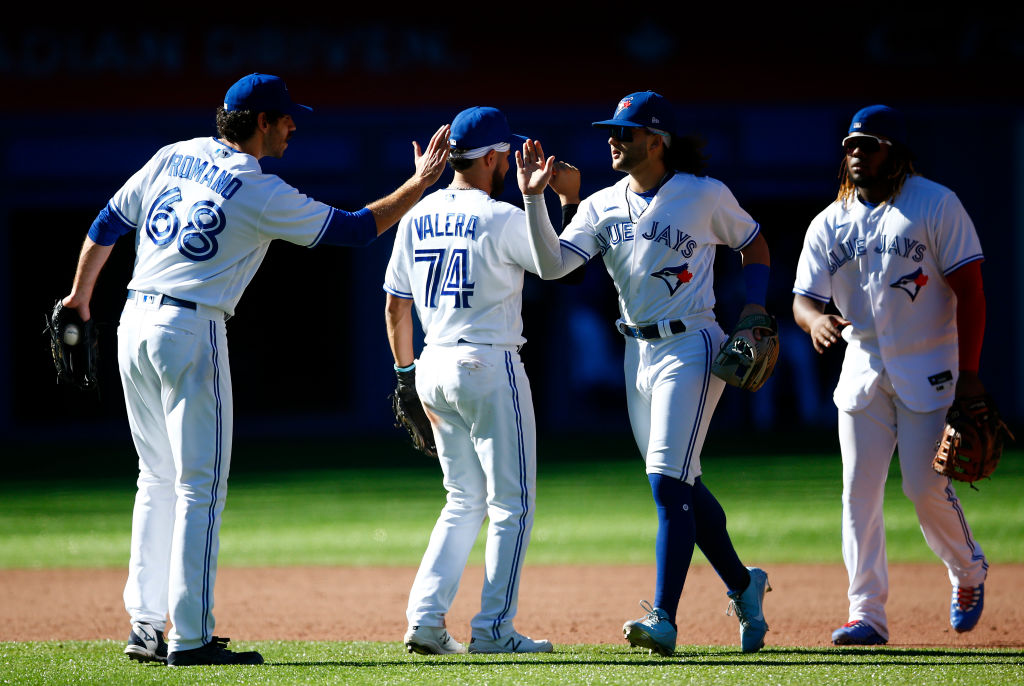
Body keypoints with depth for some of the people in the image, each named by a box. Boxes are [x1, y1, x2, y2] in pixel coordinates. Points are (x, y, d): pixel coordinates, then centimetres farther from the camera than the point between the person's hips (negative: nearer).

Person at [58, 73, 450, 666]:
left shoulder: (173, 157, 10)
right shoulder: (262, 193, -10)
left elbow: (108, 224, 18)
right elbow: (355, 229, -7)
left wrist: (81, 296, 31)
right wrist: (421, 185, 2)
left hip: (134, 324, 8)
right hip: (191, 332, -8)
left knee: (159, 479, 16)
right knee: (201, 486, -4)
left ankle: (145, 626, 14)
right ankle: (190, 638, -7)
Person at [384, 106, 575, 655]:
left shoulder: (416, 218, 9)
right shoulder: (501, 219, -12)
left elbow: (395, 306, 13)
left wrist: (408, 374, 21)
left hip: (434, 367, 7)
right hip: (489, 364, -7)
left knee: (464, 501, 15)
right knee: (512, 502, 2)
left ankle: (425, 618, 3)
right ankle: (493, 629, -2)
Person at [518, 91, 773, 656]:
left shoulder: (705, 196, -5)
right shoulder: (602, 206, 6)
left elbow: (754, 243, 9)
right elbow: (552, 264, -6)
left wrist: (754, 308, -4)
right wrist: (534, 198, -16)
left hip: (691, 348, -6)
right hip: (639, 352, 6)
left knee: (667, 482, -16)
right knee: (679, 487, 13)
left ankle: (664, 619, -20)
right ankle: (742, 585, 32)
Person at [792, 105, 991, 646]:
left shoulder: (935, 205, -6)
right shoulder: (829, 224, 8)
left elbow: (969, 289, -8)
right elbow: (803, 297, 4)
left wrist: (969, 371, -16)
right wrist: (815, 318, -23)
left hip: (928, 368, -4)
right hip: (864, 369, 4)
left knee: (925, 485, -8)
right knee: (859, 490, -2)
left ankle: (968, 571, 21)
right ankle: (867, 613, 1)